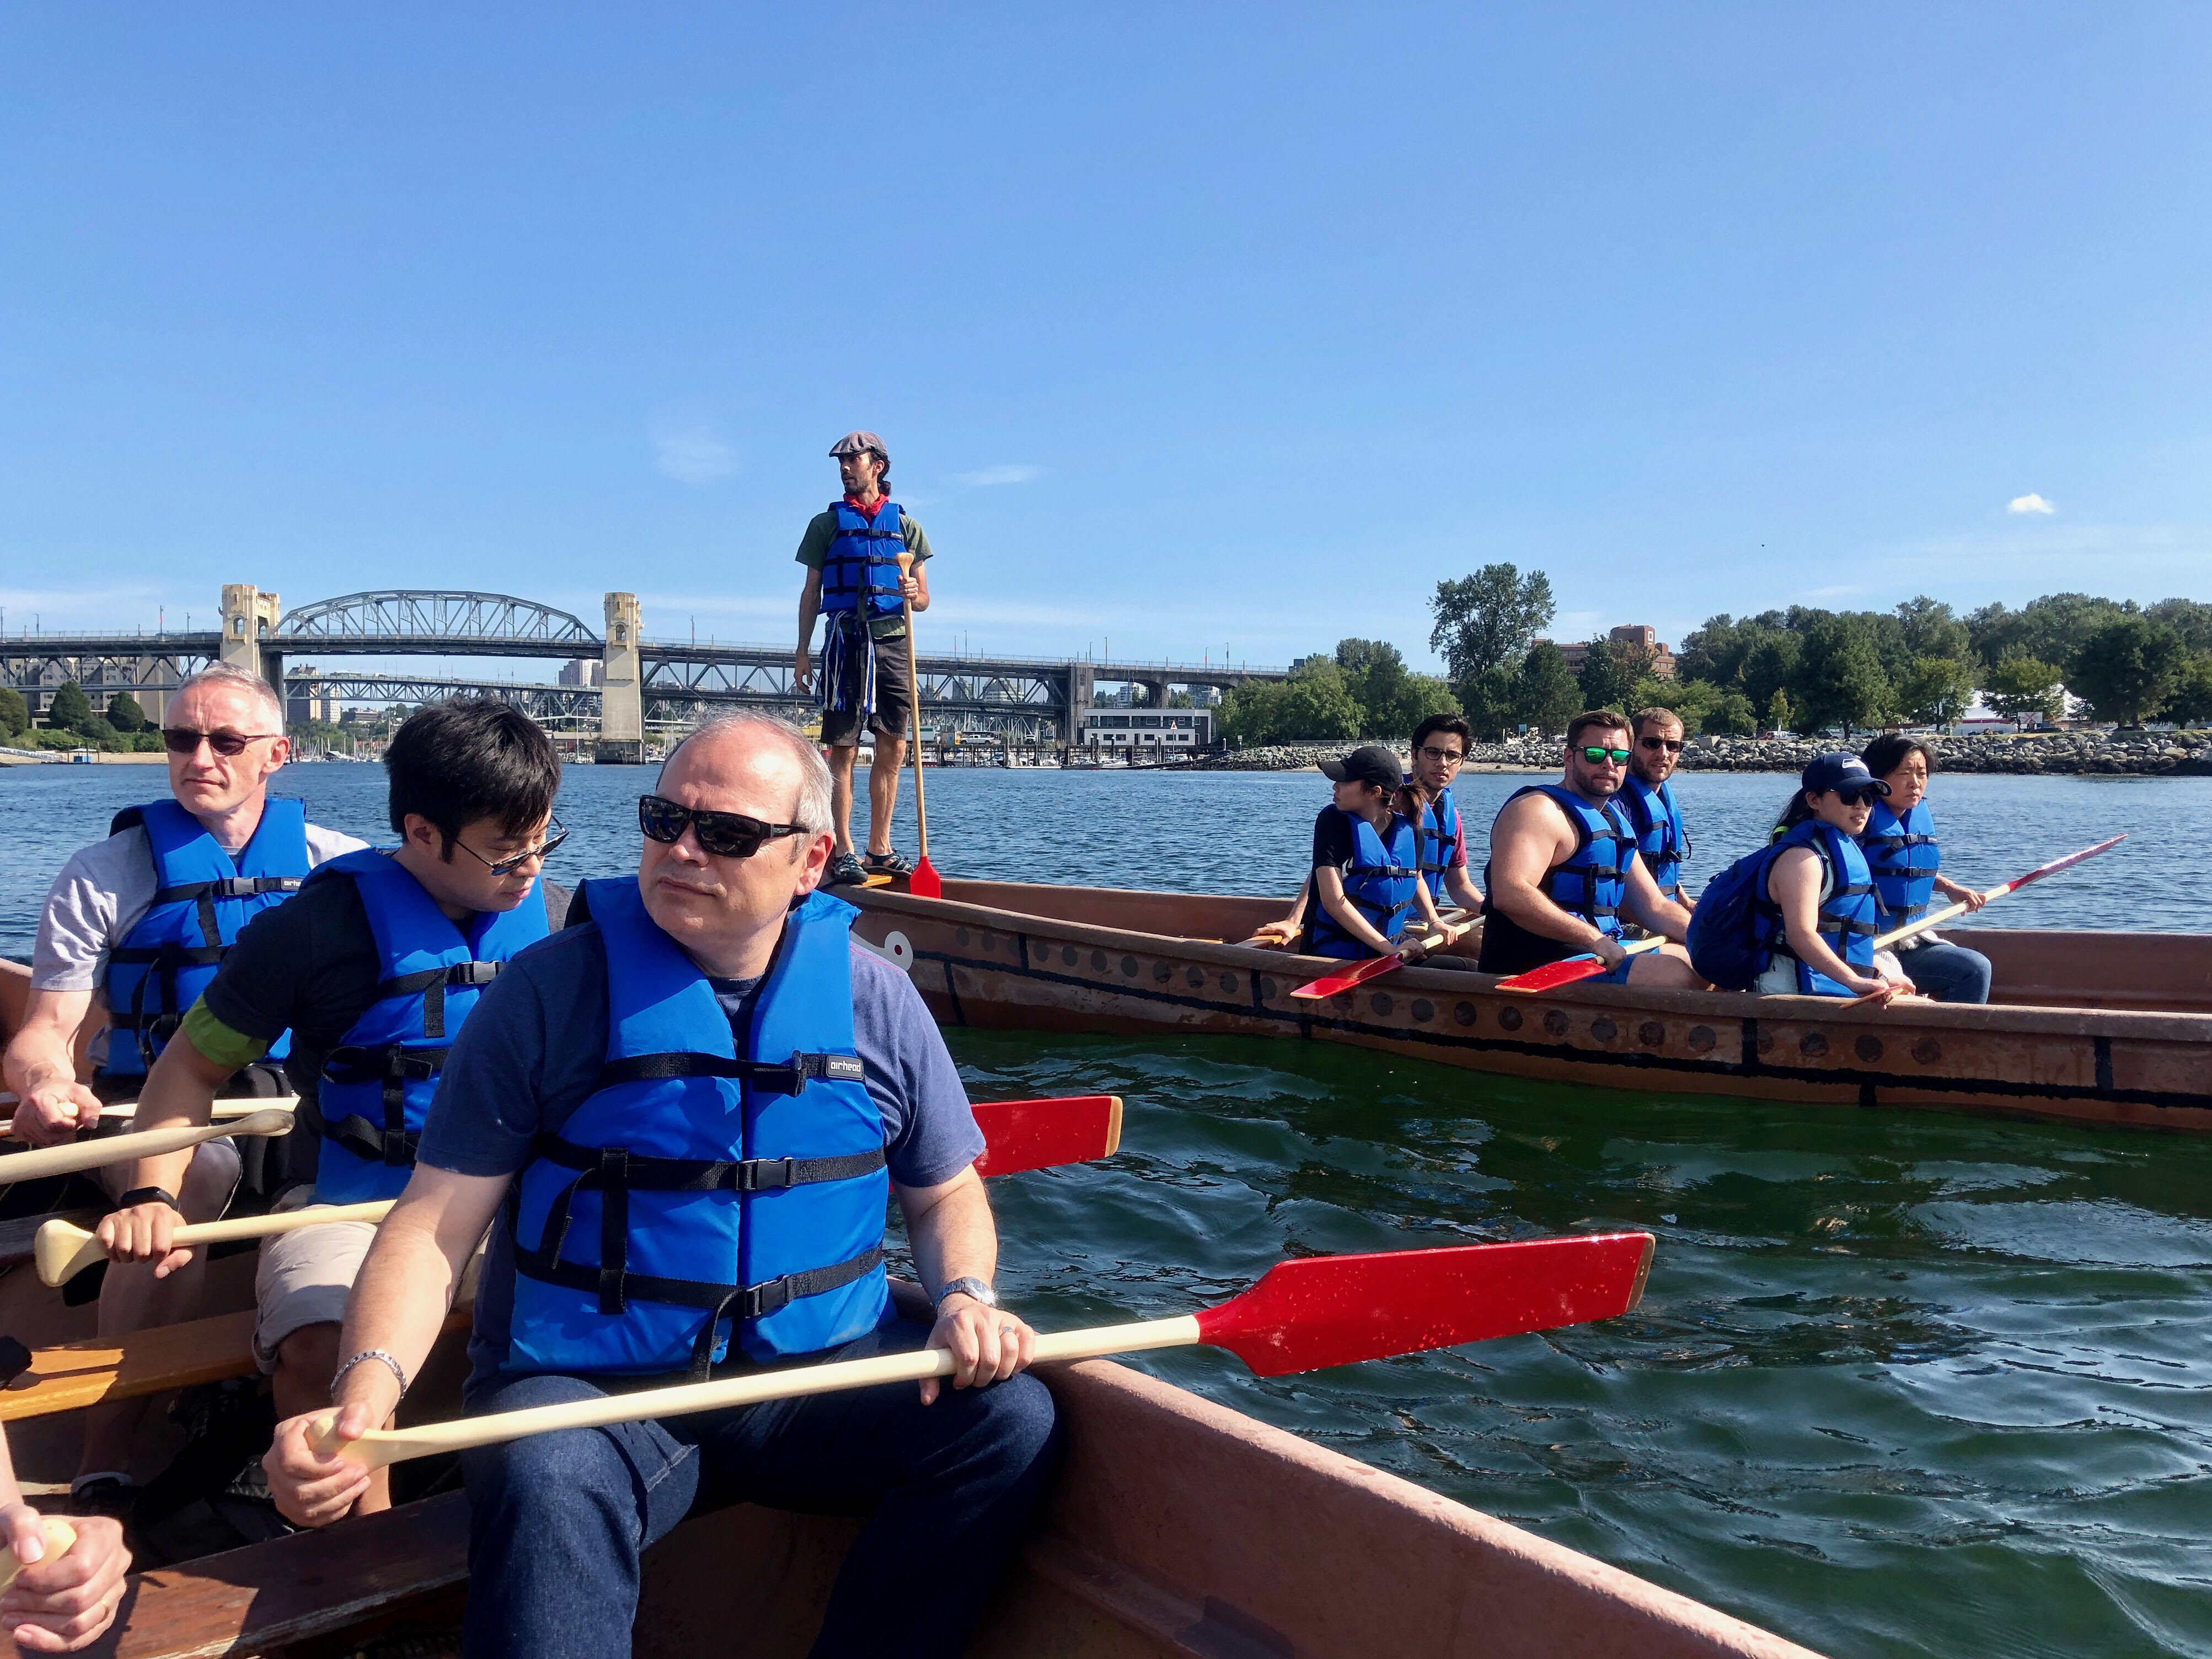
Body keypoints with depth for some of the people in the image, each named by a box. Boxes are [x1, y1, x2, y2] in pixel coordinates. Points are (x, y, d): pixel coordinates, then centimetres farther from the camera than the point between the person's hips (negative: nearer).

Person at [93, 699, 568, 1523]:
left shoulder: (555, 916, 7)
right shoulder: (324, 924, -4)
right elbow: (194, 1064, 4)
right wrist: (153, 1196, -11)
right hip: (352, 1202, -2)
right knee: (319, 1349, -33)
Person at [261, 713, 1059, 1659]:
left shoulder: (874, 1001, 3)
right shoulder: (552, 991, -4)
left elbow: (945, 1193, 14)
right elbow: (434, 1224, -5)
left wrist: (965, 1298, -7)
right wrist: (368, 1386, -23)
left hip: (819, 1371, 4)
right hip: (585, 1388, -3)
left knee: (1012, 1420, -18)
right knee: (544, 1485, -36)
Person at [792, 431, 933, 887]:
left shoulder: (905, 525, 15)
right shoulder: (827, 523, 12)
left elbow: (924, 599, 14)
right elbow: (811, 593, 11)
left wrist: (912, 593, -10)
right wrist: (802, 651, 3)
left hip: (892, 643, 3)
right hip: (846, 642, -2)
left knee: (893, 748, 3)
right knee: (843, 749, -6)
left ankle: (880, 849, 11)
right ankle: (843, 853, -4)